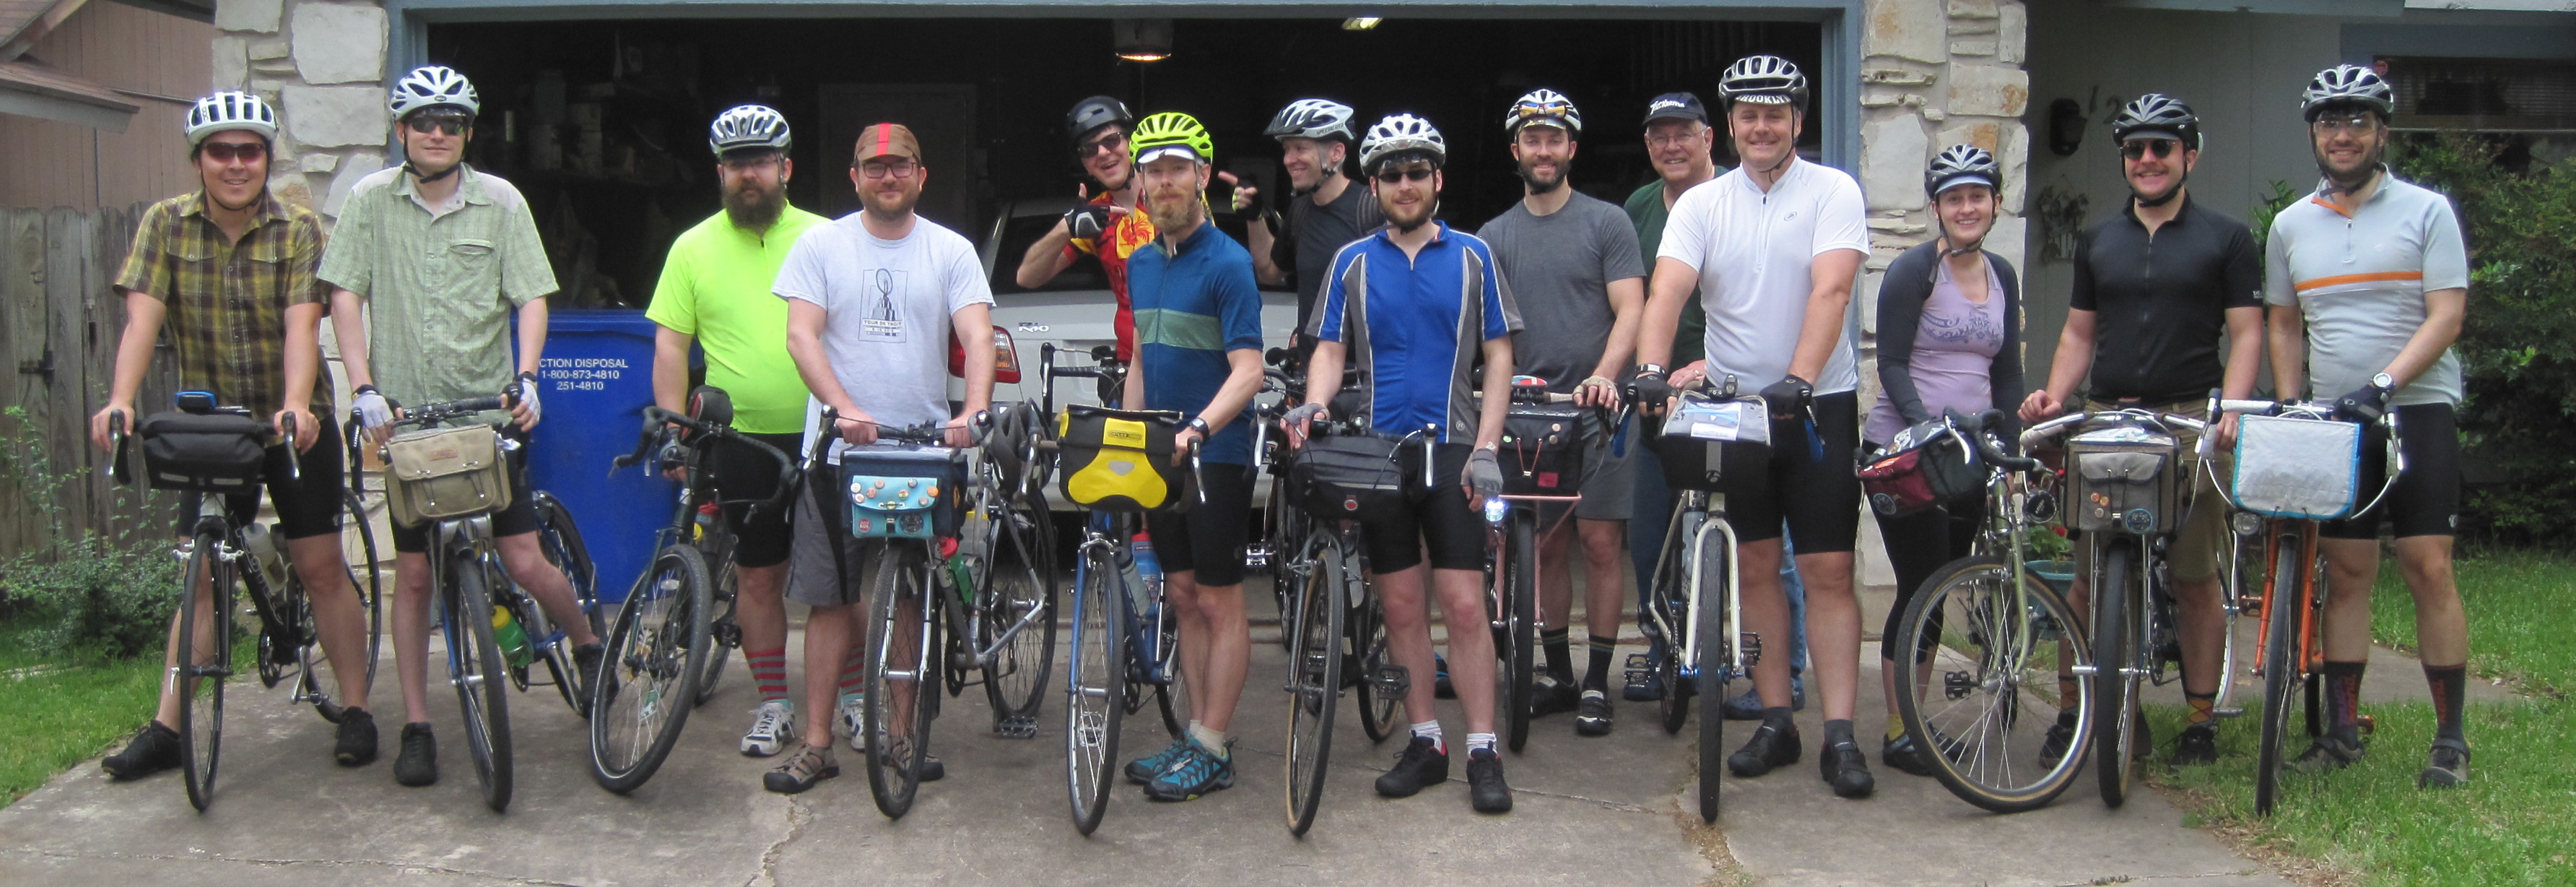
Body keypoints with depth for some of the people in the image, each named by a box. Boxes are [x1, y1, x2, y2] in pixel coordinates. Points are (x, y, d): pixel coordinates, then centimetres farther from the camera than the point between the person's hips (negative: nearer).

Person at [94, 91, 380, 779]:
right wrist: (120, 400, -29)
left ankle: (355, 711, 9)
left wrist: (295, 406, -36)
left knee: (321, 568, -1)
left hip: (291, 422, -2)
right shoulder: (166, 224, -3)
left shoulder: (298, 229, -8)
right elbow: (142, 317, -13)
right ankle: (166, 729, 11)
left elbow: (301, 324, -20)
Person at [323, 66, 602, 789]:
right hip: (406, 413, 1)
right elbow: (345, 295, 0)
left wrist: (526, 378, -16)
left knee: (525, 563, -5)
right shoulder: (372, 199, 2)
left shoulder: (500, 201, 1)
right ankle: (417, 727, 13)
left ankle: (588, 646, 25)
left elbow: (531, 296, -1)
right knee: (413, 574, 3)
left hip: (487, 408, -1)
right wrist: (364, 388, -11)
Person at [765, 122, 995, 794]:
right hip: (837, 450, -1)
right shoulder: (821, 244, 5)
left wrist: (973, 413, -24)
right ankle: (816, 744, 10)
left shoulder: (951, 252, 6)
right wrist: (844, 408, -21)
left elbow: (978, 339, -5)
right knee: (830, 600, 2)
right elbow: (802, 336, -4)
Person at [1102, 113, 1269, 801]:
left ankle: (1213, 752, 6)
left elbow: (1247, 370, -20)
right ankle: (1197, 732, 22)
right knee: (1184, 598, 13)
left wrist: (1197, 428, -35)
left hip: (1216, 458, -8)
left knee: (1219, 602, -1)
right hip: (1161, 457, 8)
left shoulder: (1226, 262, -13)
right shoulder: (1141, 265, 12)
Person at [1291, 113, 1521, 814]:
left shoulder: (1471, 256, 6)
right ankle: (1424, 742, 17)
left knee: (1465, 604, -6)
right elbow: (1330, 350, 7)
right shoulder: (1353, 262, 9)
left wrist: (1487, 447, -6)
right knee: (1402, 607, 6)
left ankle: (1483, 753, 1)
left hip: (1452, 451, -2)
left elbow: (1498, 356, 4)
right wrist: (1313, 407, -15)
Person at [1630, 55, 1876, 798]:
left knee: (1828, 570, -3)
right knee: (1755, 566, 8)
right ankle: (1776, 722, 17)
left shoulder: (1833, 192, -3)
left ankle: (1839, 736, 0)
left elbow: (1830, 291, -17)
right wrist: (1653, 368, -28)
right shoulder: (1701, 204, 4)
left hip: (1818, 405, -3)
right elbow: (1667, 291, -10)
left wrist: (1798, 380, -31)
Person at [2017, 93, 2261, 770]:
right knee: (2087, 576, 0)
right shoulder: (2097, 241, 17)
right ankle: (2074, 709, 10)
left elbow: (2246, 332, 2)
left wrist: (2230, 409, -13)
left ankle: (2200, 719, 11)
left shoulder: (2226, 238, 7)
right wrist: (2054, 394, 1)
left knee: (2196, 580, 1)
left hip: (2190, 422, -2)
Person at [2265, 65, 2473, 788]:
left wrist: (2383, 384, -21)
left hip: (2418, 410, -3)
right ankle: (2341, 730, 11)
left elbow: (2446, 316, -8)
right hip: (2331, 422, 3)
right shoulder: (2290, 225, 11)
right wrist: (2289, 408, 6)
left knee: (2429, 568, -6)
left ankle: (2451, 737, 3)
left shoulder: (2426, 211, -1)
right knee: (2346, 573, 5)